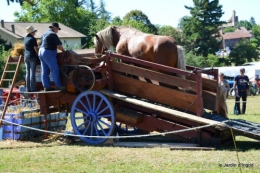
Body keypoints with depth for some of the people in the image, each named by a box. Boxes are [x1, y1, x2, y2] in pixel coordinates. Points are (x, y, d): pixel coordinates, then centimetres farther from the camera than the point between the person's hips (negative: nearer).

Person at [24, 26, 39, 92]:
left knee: (28, 73, 6)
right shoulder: (33, 39, -9)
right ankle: (33, 88, -7)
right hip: (32, 57, -7)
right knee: (32, 72, -6)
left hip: (26, 57, 7)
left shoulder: (25, 38, 13)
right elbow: (35, 48, -11)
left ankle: (28, 88, 6)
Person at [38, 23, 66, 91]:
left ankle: (46, 87, 8)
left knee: (45, 71, 7)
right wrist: (63, 50, 2)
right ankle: (58, 86, -4)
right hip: (49, 53, -9)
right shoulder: (53, 34, -9)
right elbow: (59, 45, -14)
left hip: (41, 52, 9)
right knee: (55, 70, -5)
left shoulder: (44, 34, 18)